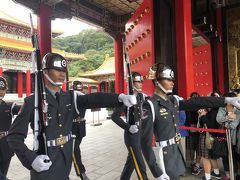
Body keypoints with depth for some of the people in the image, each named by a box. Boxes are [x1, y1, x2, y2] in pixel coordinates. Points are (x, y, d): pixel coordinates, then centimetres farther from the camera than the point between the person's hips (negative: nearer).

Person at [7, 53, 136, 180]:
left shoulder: (70, 97, 1)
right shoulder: (33, 101, -12)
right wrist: (31, 159, -22)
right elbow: (14, 135, -10)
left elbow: (93, 99, -16)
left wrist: (120, 97, -32)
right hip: (44, 165, -4)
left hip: (65, 162, 4)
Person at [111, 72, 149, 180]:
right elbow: (114, 116, -20)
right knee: (140, 165, 0)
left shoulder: (140, 96, 4)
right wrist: (128, 127, -22)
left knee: (131, 160, 22)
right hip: (131, 135, -8)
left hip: (139, 134, 8)